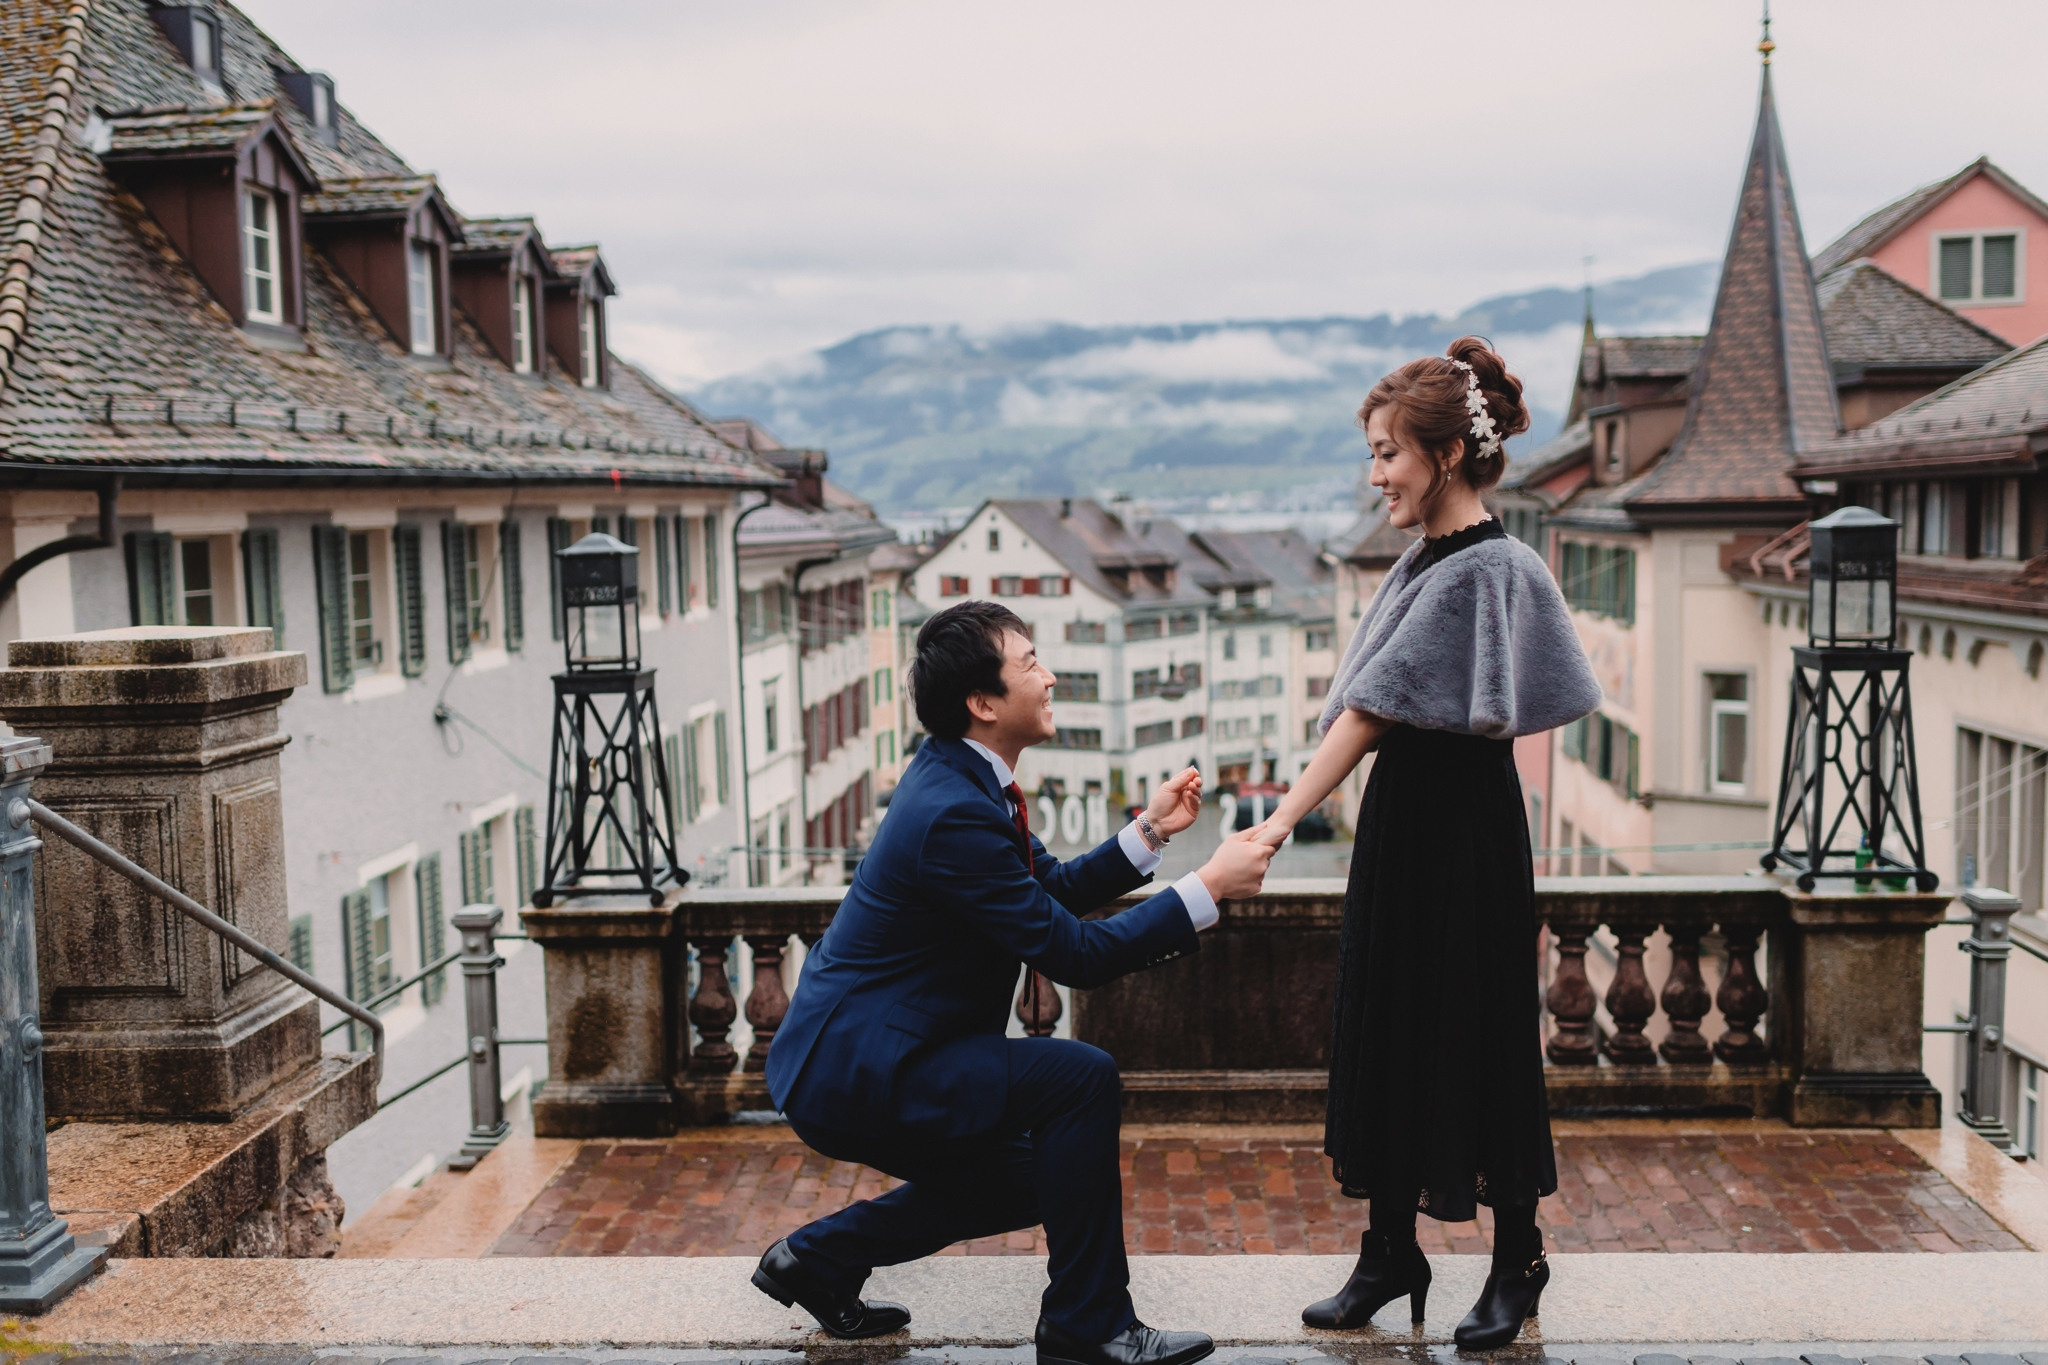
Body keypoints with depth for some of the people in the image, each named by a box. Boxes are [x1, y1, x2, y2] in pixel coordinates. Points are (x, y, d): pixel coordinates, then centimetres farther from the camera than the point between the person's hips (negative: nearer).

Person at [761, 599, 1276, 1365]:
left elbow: (1052, 888, 16)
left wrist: (1148, 832, 3)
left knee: (1024, 1182, 21)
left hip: (847, 1058, 11)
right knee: (1082, 1077, -19)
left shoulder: (958, 776, 6)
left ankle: (818, 1257, 25)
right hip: (853, 1071, -11)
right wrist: (1208, 888, -19)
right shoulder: (955, 813, -25)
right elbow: (1074, 953, -22)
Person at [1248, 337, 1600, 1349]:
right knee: (1385, 1037, 13)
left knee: (1480, 1044, 4)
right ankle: (1390, 1254, 26)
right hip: (1400, 826, 9)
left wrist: (1280, 824, -26)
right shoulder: (1423, 563, 10)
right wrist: (1284, 820, 9)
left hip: (1464, 839, -9)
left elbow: (1369, 714, -23)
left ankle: (1517, 1262, 22)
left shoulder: (1484, 570, -17)